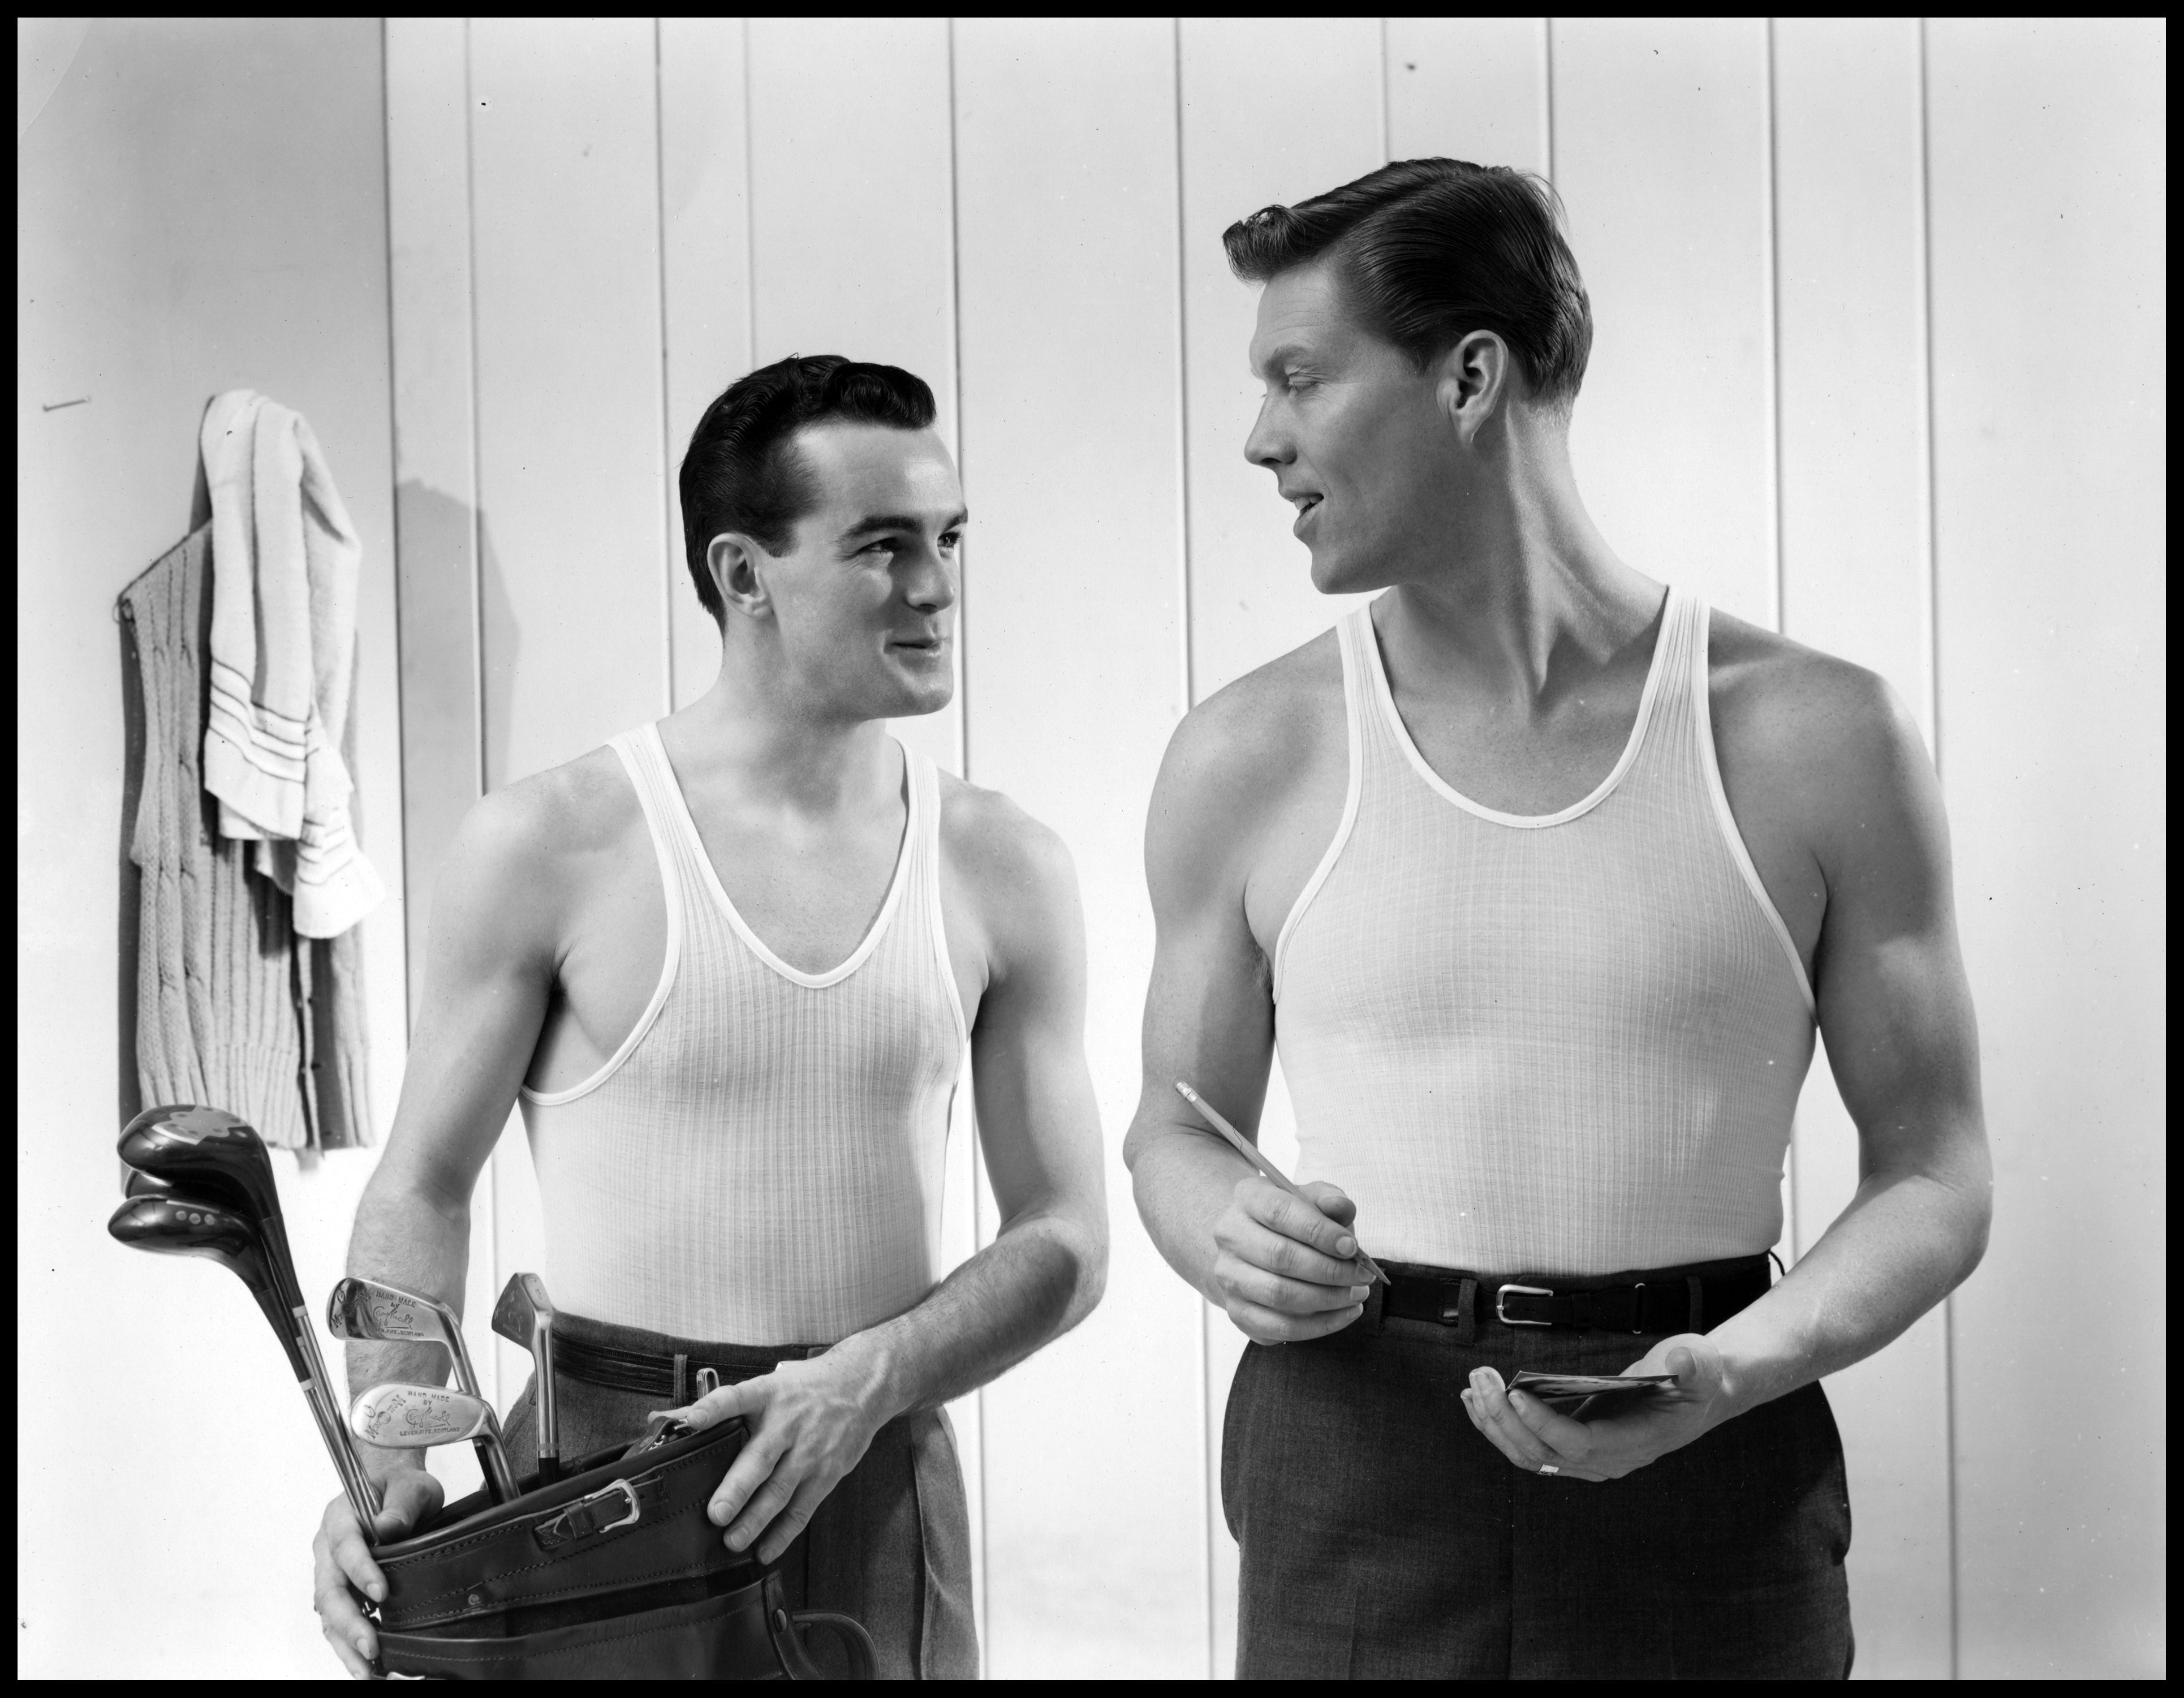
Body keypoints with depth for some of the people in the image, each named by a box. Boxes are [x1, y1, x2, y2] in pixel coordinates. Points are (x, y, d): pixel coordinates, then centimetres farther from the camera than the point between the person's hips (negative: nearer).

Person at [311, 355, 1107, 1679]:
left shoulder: (1006, 871, -1)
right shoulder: (547, 849, -7)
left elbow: (1066, 1240, 0)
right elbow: (425, 1192, 0)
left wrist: (871, 1380, -15)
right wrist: (389, 1457, -14)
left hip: (875, 1471, 2)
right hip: (600, 1452, -2)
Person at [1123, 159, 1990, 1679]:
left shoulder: (1822, 741, -5)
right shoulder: (1248, 759, -1)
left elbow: (1932, 1175, 0)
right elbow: (1179, 1127, 10)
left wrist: (1737, 1368, -16)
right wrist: (1225, 1238, -12)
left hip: (1711, 1500, -1)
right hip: (1354, 1480, 1)